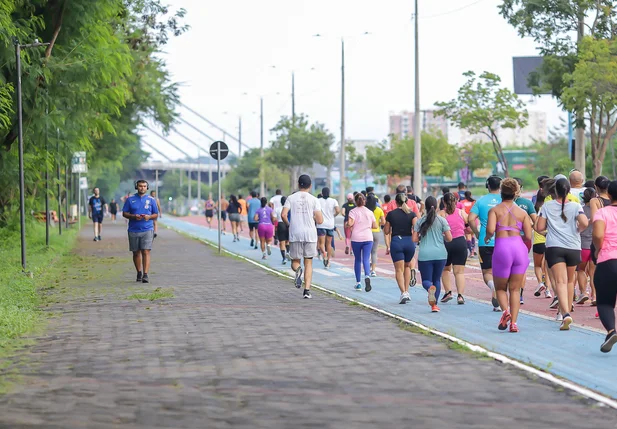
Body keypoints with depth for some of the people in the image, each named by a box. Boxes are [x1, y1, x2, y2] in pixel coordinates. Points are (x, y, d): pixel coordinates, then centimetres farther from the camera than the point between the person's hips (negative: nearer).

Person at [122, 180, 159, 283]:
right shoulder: (130, 199, 7)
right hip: (133, 230, 2)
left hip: (147, 229, -2)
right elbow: (124, 213, 6)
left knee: (146, 252, -12)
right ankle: (139, 273, 25)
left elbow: (156, 214, 11)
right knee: (136, 252, 9)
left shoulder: (151, 200, 8)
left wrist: (149, 217, -11)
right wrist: (133, 216, -13)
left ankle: (145, 275, -17)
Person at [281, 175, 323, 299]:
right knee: (308, 263, 9)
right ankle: (307, 290, -1)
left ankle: (298, 270, -23)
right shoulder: (313, 200, 1)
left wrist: (288, 225, 11)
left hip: (295, 234, 0)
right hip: (310, 234, 0)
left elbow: (283, 215, -8)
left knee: (295, 261, 13)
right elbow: (320, 220, -4)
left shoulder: (291, 198, 3)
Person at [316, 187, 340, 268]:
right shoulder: (333, 201, 1)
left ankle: (324, 253, -31)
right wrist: (333, 215, 8)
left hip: (321, 224, -2)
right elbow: (338, 211, -12)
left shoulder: (318, 201, -1)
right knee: (329, 243, 12)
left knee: (321, 243, -1)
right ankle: (328, 262, 14)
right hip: (330, 224, 2)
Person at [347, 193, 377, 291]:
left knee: (357, 260, 11)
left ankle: (358, 283, 15)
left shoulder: (353, 211, -3)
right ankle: (367, 276, -34)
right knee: (366, 259, -5)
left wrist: (347, 223, 4)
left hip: (356, 239, -1)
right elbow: (375, 226, 7)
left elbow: (350, 223, -18)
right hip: (368, 238, 1)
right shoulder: (370, 212, 6)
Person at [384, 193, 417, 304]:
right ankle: (407, 291, 15)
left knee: (399, 269, -1)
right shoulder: (411, 214, 2)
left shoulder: (391, 214, 1)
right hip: (409, 242, 2)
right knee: (407, 266, 23)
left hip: (396, 242, -2)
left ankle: (403, 293, -18)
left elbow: (386, 232, 5)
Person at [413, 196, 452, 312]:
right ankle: (434, 305, 7)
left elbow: (414, 239, 0)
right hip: (440, 254, 1)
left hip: (425, 255, -1)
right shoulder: (442, 220, 0)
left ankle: (430, 288, -32)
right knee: (437, 279, 15)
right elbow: (449, 238, -2)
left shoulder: (420, 221, 2)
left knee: (426, 280, 5)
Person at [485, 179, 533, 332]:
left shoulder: (495, 210, 4)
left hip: (502, 247, -2)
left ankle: (505, 310, -14)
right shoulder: (522, 212, 10)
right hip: (519, 248, 2)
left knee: (500, 288, 14)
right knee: (515, 289, 9)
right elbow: (528, 236, 4)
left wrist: (487, 237, 9)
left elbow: (490, 229, -12)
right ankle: (513, 322, -3)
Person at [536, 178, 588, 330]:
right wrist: (578, 230, 8)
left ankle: (565, 313, -30)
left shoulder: (547, 206, 2)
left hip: (554, 247, -2)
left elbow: (539, 228, 0)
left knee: (560, 281, -11)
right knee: (570, 280, 21)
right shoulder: (575, 206, 1)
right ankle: (566, 310, 31)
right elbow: (584, 223, -13)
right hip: (573, 247, 2)